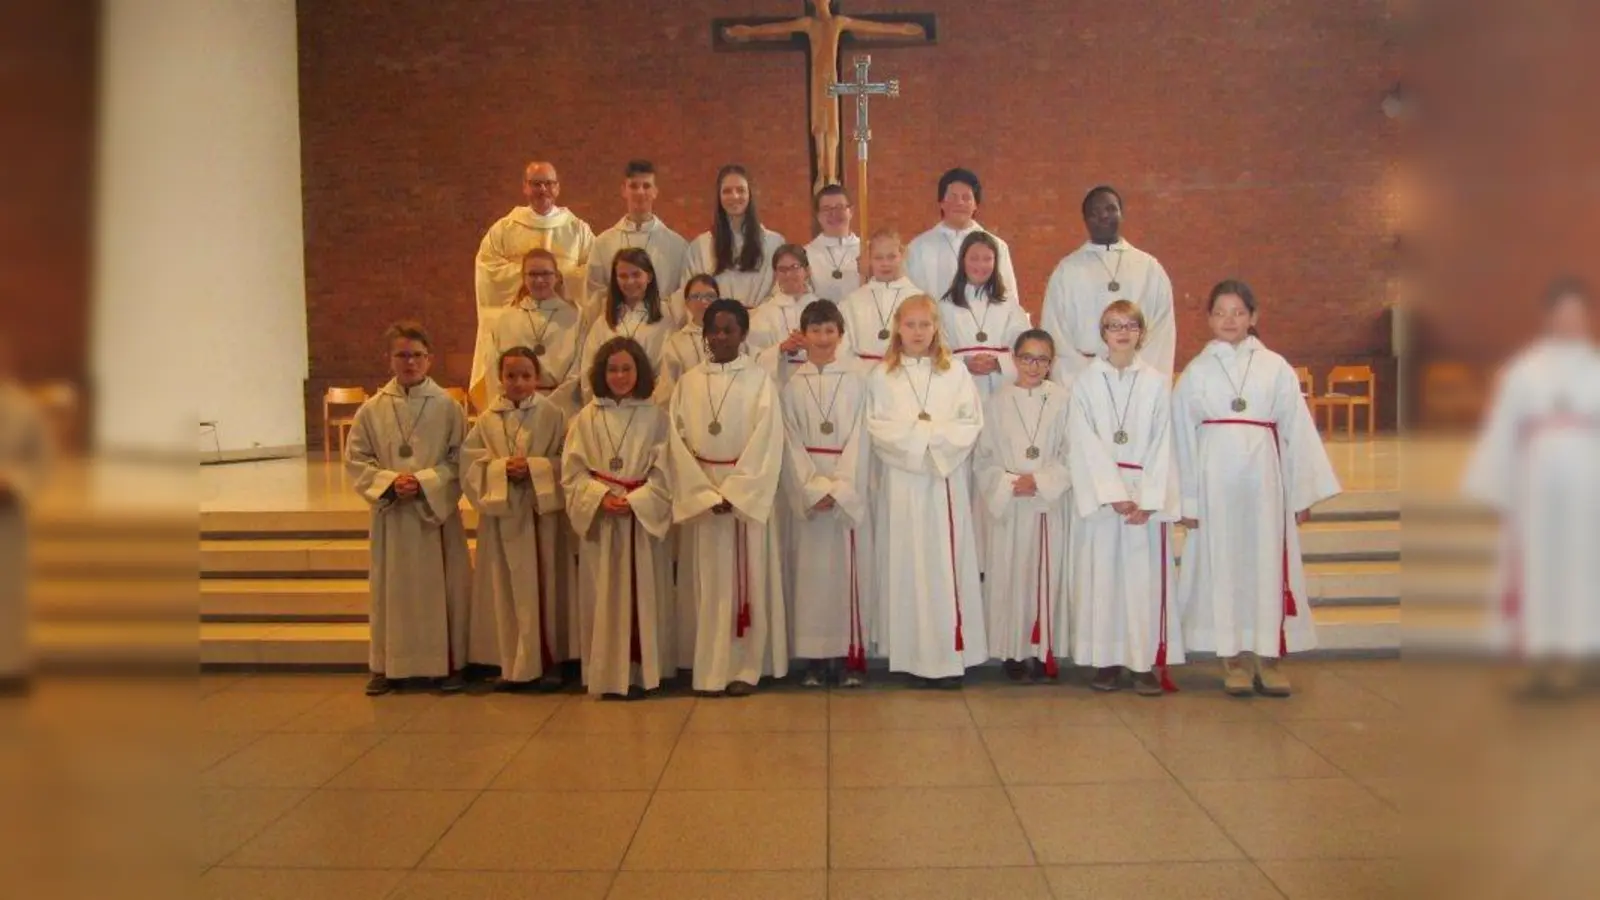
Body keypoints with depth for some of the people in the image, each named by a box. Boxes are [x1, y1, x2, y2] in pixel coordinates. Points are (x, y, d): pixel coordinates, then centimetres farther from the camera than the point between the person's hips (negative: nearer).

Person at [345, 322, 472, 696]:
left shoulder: (447, 406, -3)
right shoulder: (372, 409, 1)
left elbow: (459, 461, -3)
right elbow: (356, 460, 2)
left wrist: (423, 481, -15)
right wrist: (390, 481, -13)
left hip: (438, 511, -1)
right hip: (390, 514, 1)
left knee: (442, 588, 4)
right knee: (390, 590, 7)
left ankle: (448, 664, 16)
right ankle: (385, 666, 19)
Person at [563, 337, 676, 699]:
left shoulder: (655, 416, 2)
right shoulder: (587, 417, 5)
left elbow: (664, 471, -3)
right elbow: (572, 471, 1)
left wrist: (633, 501, -15)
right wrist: (602, 496, -14)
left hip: (644, 517, -1)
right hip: (599, 518, 1)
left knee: (644, 595, 2)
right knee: (605, 598, 3)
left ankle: (643, 672, 10)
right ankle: (608, 674, 8)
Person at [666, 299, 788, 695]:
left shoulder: (759, 381, -1)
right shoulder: (688, 382, 6)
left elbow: (766, 444, -8)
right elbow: (678, 443, 0)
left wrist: (732, 494, -15)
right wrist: (707, 495, -10)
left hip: (747, 496, -2)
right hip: (700, 496, 2)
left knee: (747, 582, 1)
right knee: (710, 585, 4)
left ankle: (745, 668, 8)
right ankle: (712, 669, 10)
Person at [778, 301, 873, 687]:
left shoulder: (857, 377, 2)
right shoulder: (791, 382, 5)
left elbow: (859, 436, -3)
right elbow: (791, 441, 0)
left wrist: (839, 488, -12)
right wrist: (814, 489, -11)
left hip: (849, 484, -1)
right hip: (806, 484, 1)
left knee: (849, 568, 0)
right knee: (810, 568, 1)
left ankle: (853, 655, 7)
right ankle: (815, 656, 7)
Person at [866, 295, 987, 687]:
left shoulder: (956, 373, 8)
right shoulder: (881, 376, 5)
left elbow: (971, 424, -1)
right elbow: (879, 430, -5)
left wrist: (931, 433, -13)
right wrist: (927, 434, -10)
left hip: (946, 481, 1)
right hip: (901, 481, -1)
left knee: (947, 563, 1)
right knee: (906, 564, -1)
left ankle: (949, 654, 5)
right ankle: (912, 655, 4)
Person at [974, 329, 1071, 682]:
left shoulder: (1062, 401, -1)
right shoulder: (996, 402, 2)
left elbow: (1070, 456, -2)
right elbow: (982, 459, 1)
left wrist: (1040, 481, -14)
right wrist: (1008, 484, -13)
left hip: (1048, 505, 0)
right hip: (1006, 506, 0)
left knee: (1046, 576, 3)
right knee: (1009, 577, 2)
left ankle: (1042, 649, 14)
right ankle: (1012, 650, 12)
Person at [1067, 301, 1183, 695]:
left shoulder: (1157, 382, 4)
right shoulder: (1086, 382, 3)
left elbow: (1162, 444, 0)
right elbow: (1085, 443, -3)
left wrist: (1148, 500, -9)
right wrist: (1114, 494, -12)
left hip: (1147, 493, 0)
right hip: (1099, 492, 0)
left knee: (1146, 575, -1)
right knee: (1101, 574, 1)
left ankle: (1149, 661, 6)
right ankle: (1106, 660, 9)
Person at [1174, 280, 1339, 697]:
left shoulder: (1275, 367, 5)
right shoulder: (1196, 372, 5)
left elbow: (1297, 430, 5)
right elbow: (1183, 438, 5)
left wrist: (1303, 493, 3)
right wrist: (1187, 500, 1)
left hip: (1263, 476, 0)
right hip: (1215, 478, 0)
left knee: (1267, 563, 3)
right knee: (1222, 564, 3)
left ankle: (1268, 657, 13)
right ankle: (1234, 659, 12)